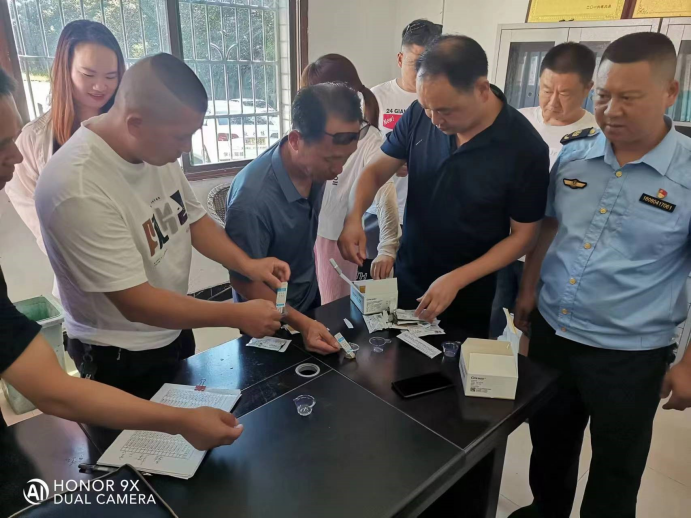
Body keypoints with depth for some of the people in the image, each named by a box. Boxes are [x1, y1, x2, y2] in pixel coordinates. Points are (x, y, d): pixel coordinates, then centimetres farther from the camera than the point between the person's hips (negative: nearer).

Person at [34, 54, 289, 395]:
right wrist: (237, 316, -25)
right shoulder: (78, 189, -33)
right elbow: (135, 302, -30)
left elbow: (192, 218, 3)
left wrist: (246, 263, -12)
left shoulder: (156, 148, -11)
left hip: (174, 331, 7)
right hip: (119, 360, -7)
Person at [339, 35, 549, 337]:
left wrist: (457, 280, -23)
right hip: (404, 278, 3)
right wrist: (354, 217, -22)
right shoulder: (419, 115, -13)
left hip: (469, 295, -3)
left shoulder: (526, 148, -20)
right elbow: (377, 170, -2)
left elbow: (523, 235, -13)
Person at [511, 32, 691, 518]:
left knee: (615, 473, 17)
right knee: (549, 446, 25)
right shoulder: (574, 153, -2)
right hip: (550, 332, 4)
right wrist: (528, 290, 7)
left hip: (629, 355, -4)